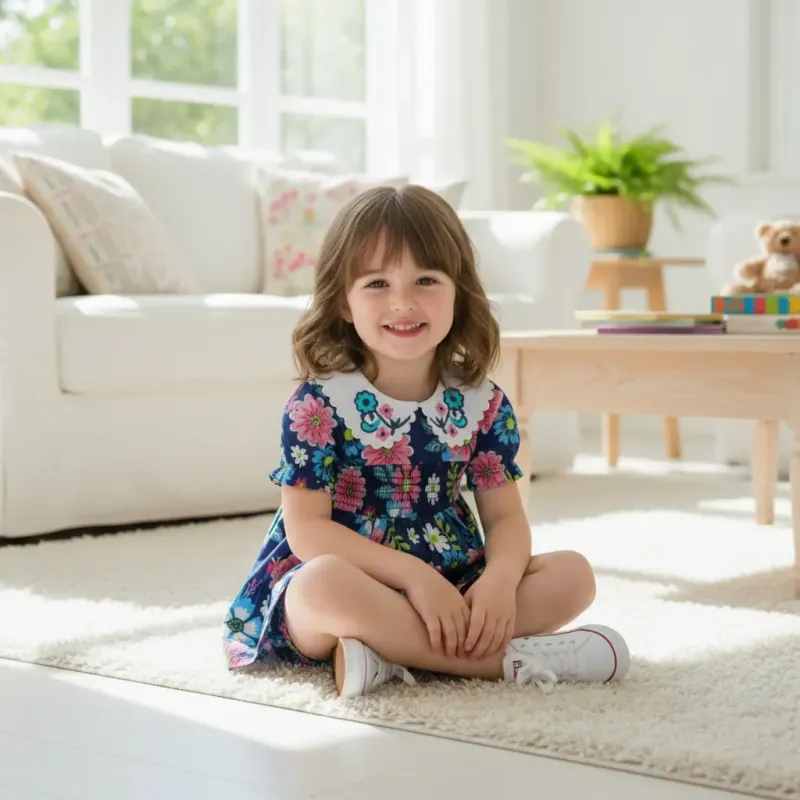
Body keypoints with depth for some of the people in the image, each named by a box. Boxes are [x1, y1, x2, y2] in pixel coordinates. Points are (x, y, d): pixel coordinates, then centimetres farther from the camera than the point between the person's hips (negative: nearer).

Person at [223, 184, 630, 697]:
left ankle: (392, 652, -27)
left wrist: (501, 579, -23)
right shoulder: (319, 403, -10)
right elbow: (307, 530, -14)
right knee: (325, 581, -38)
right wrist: (412, 574, -26)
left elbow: (505, 517, 1)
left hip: (452, 585, 5)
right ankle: (509, 658, -29)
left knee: (573, 574, -13)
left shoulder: (482, 403, 1)